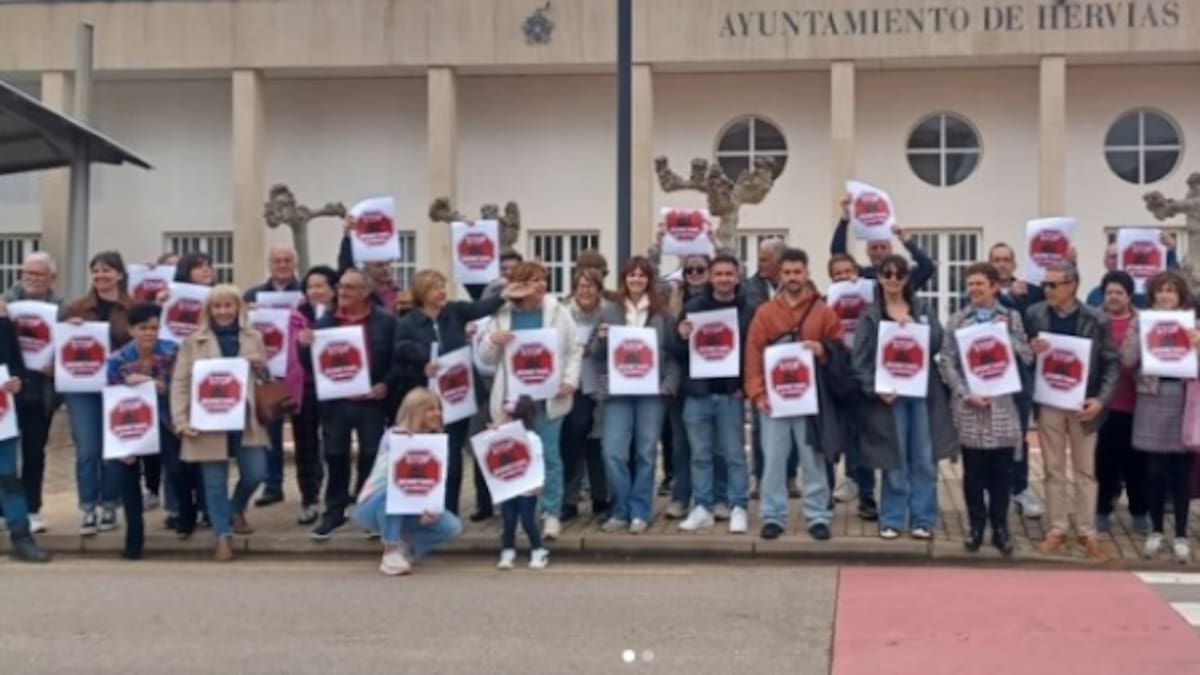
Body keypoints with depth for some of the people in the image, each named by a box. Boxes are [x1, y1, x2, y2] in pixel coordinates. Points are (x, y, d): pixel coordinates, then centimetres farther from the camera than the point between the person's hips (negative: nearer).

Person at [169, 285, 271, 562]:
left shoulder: (254, 338, 9)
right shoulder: (194, 341, 3)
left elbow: (267, 379, 15)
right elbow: (180, 383, 0)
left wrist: (260, 368, -9)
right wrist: (181, 421, -10)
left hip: (246, 420, 2)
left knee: (255, 474, -1)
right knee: (215, 482, 1)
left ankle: (236, 509, 30)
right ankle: (223, 535, 12)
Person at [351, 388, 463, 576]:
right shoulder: (394, 437, -15)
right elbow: (386, 474, -30)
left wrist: (432, 509, -27)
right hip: (374, 505, -5)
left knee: (452, 526, -17)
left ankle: (404, 549, 3)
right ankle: (392, 551, -25)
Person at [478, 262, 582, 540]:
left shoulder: (558, 312, 1)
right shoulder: (501, 314, 4)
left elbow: (574, 351, 2)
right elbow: (486, 358, 9)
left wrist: (570, 381, -10)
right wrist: (493, 340, -11)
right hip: (513, 397, 1)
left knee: (549, 455, 1)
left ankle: (552, 514, 8)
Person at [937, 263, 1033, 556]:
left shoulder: (1012, 317, 8)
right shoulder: (957, 320, 5)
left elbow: (1028, 357, 3)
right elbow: (946, 363, 0)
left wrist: (1007, 334, -10)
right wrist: (966, 393, -11)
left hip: (1003, 404, 0)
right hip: (969, 406, 0)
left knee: (1001, 470, 5)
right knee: (974, 471, 5)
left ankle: (1000, 527, 15)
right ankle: (976, 525, 16)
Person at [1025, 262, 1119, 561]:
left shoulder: (1096, 320, -6)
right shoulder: (1034, 315, -1)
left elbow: (1111, 363, -4)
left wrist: (1101, 399, -15)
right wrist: (1031, 351, -17)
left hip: (1083, 404, -1)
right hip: (1049, 403, 1)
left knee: (1085, 471, 7)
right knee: (1054, 469, 9)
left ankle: (1087, 532, 14)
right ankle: (1057, 529, 17)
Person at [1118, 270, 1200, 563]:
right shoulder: (1141, 321, 4)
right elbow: (1127, 360, -4)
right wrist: (1143, 332, -12)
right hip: (1152, 399, 0)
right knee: (1154, 469, 4)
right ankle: (1155, 531, 17)